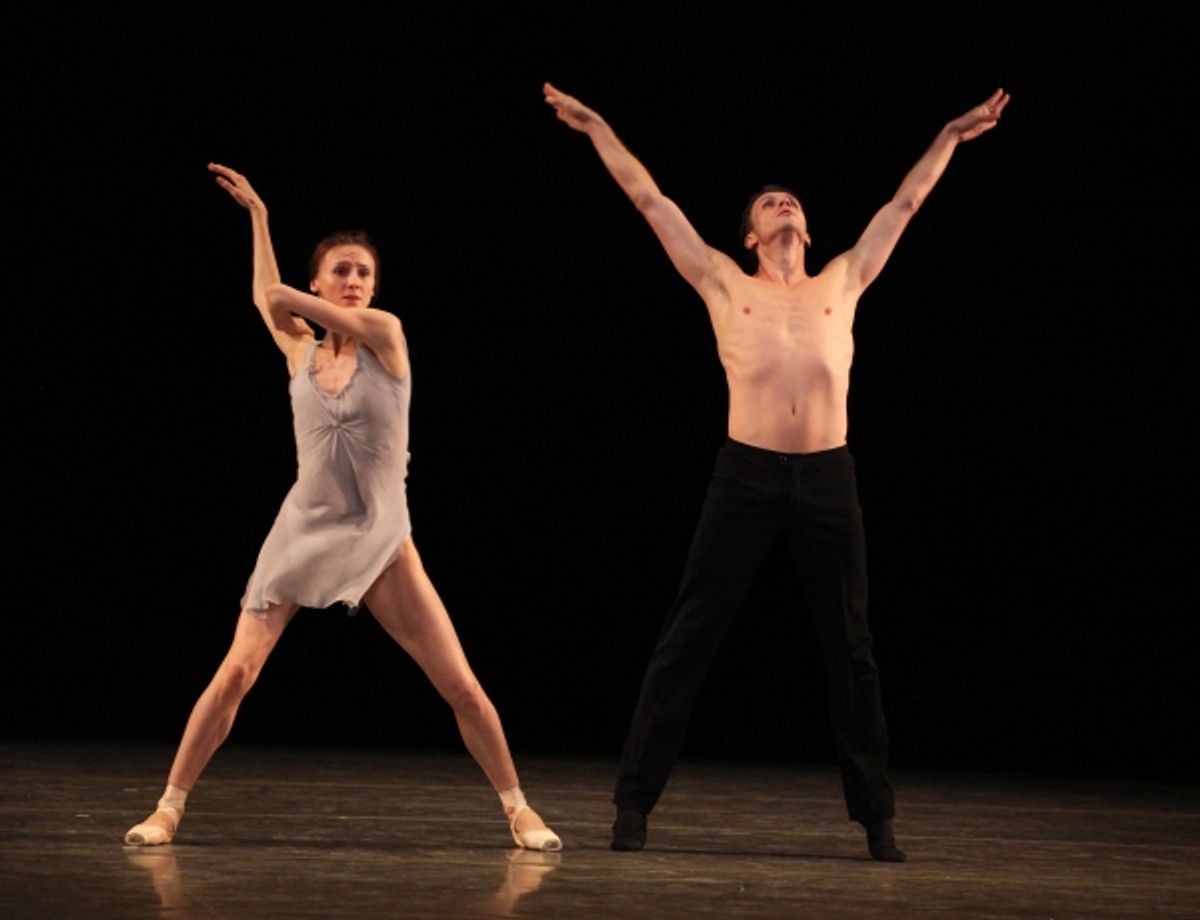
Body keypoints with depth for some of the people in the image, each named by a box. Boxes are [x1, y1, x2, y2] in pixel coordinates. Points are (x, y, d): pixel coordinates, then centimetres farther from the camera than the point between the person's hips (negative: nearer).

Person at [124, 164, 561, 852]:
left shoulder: (386, 335, -3)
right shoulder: (300, 352, 5)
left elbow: (273, 296, -9)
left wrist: (290, 298, 13)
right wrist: (259, 216, 31)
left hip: (382, 543, -1)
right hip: (303, 532, 1)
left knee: (460, 685, -5)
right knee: (236, 674, -9)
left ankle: (518, 808, 9)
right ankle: (169, 808, 1)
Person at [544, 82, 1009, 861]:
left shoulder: (842, 285, 15)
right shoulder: (725, 287, 9)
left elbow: (904, 205, 22)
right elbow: (652, 202, 11)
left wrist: (952, 136, 27)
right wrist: (599, 129, 13)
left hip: (829, 479, 2)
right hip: (747, 476, -2)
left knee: (851, 650, 7)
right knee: (688, 642, -3)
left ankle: (877, 816, 15)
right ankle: (635, 802, 2)